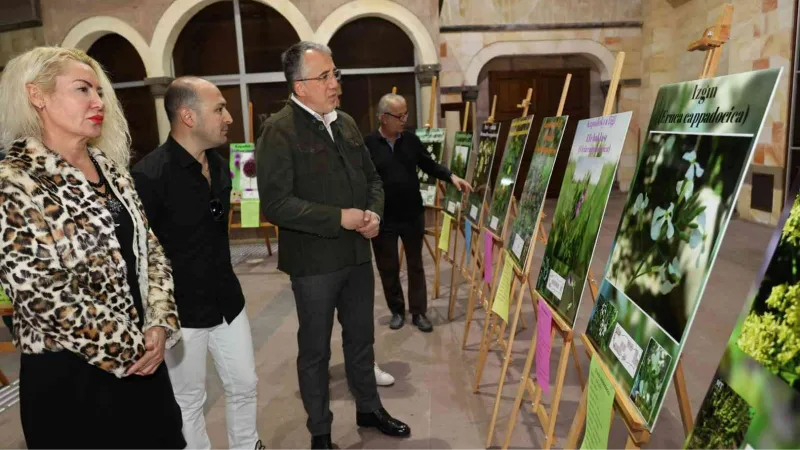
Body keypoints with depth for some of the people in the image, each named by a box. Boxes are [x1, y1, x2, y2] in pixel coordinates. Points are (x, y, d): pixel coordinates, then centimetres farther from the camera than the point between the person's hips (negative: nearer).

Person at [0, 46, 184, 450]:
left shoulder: (112, 169, 6)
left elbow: (149, 250, 6)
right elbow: (43, 295, -19)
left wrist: (160, 324, -7)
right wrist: (125, 350, -13)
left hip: (142, 358, 6)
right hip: (70, 374, -6)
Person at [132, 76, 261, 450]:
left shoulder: (219, 165, 3)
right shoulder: (150, 175, -21)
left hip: (227, 301, 7)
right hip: (180, 311, -7)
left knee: (244, 385, 18)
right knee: (188, 401, 12)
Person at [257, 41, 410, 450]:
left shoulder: (347, 123, 7)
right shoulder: (279, 131, -14)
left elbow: (371, 177, 15)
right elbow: (275, 204, -21)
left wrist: (373, 212, -5)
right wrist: (339, 218, -22)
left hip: (357, 254, 6)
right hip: (313, 262, -6)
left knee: (361, 338, 21)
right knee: (315, 349, 11)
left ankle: (369, 409, 42)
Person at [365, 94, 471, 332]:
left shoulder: (411, 140, 1)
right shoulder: (368, 144, -11)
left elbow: (430, 165, 10)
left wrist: (451, 176, -6)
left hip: (413, 215, 3)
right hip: (383, 219, -2)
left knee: (416, 264, 11)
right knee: (388, 268, 10)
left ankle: (419, 312, 23)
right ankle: (397, 311, 29)